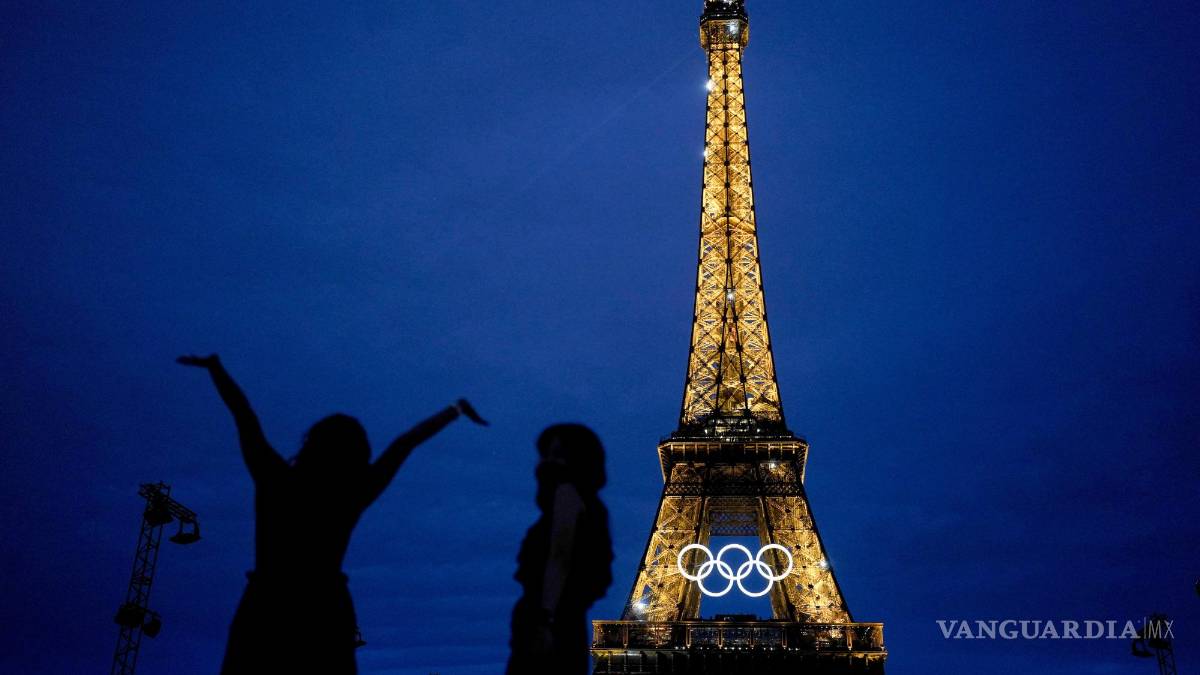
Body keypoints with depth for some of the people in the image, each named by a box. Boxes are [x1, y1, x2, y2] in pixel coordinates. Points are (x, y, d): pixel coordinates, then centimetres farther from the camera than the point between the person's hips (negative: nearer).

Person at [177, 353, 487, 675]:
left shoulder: (275, 480, -12)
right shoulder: (353, 495, -8)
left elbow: (243, 415, -5)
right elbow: (405, 443, 0)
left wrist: (213, 364, 4)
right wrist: (457, 408, 7)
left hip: (266, 612, -1)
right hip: (326, 616, 2)